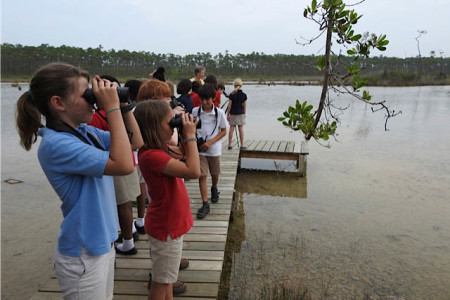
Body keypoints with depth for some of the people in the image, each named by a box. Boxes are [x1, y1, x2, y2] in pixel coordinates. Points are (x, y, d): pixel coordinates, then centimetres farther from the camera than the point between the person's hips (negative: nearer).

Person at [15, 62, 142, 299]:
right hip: (83, 257, -8)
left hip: (103, 244, 8)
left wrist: (123, 106, -4)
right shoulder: (56, 144, -24)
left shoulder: (86, 132, 0)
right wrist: (112, 108, -28)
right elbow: (124, 165, -33)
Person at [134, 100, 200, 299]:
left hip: (170, 222, 9)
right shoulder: (151, 155, -30)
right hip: (166, 227, -9)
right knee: (162, 281, 11)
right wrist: (191, 136, -27)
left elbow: (183, 153, 14)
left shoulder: (160, 148, -1)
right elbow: (193, 171, -35)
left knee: (166, 276, 26)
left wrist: (187, 137, -4)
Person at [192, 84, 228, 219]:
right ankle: (205, 204, 1)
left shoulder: (219, 113, -7)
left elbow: (223, 131, -2)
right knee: (202, 176, -4)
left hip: (214, 149, 0)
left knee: (215, 174, 17)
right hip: (199, 149, 0)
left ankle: (214, 189, 49)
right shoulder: (195, 111, -5)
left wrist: (210, 142, -14)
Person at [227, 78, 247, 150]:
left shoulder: (232, 95, -6)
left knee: (231, 129, 3)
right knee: (241, 129, 3)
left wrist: (227, 114, 3)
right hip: (241, 114, 1)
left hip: (233, 114, -1)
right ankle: (242, 145, 6)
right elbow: (245, 106, 3)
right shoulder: (244, 95, -1)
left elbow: (229, 106, -4)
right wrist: (244, 114, 13)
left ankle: (229, 145, 7)